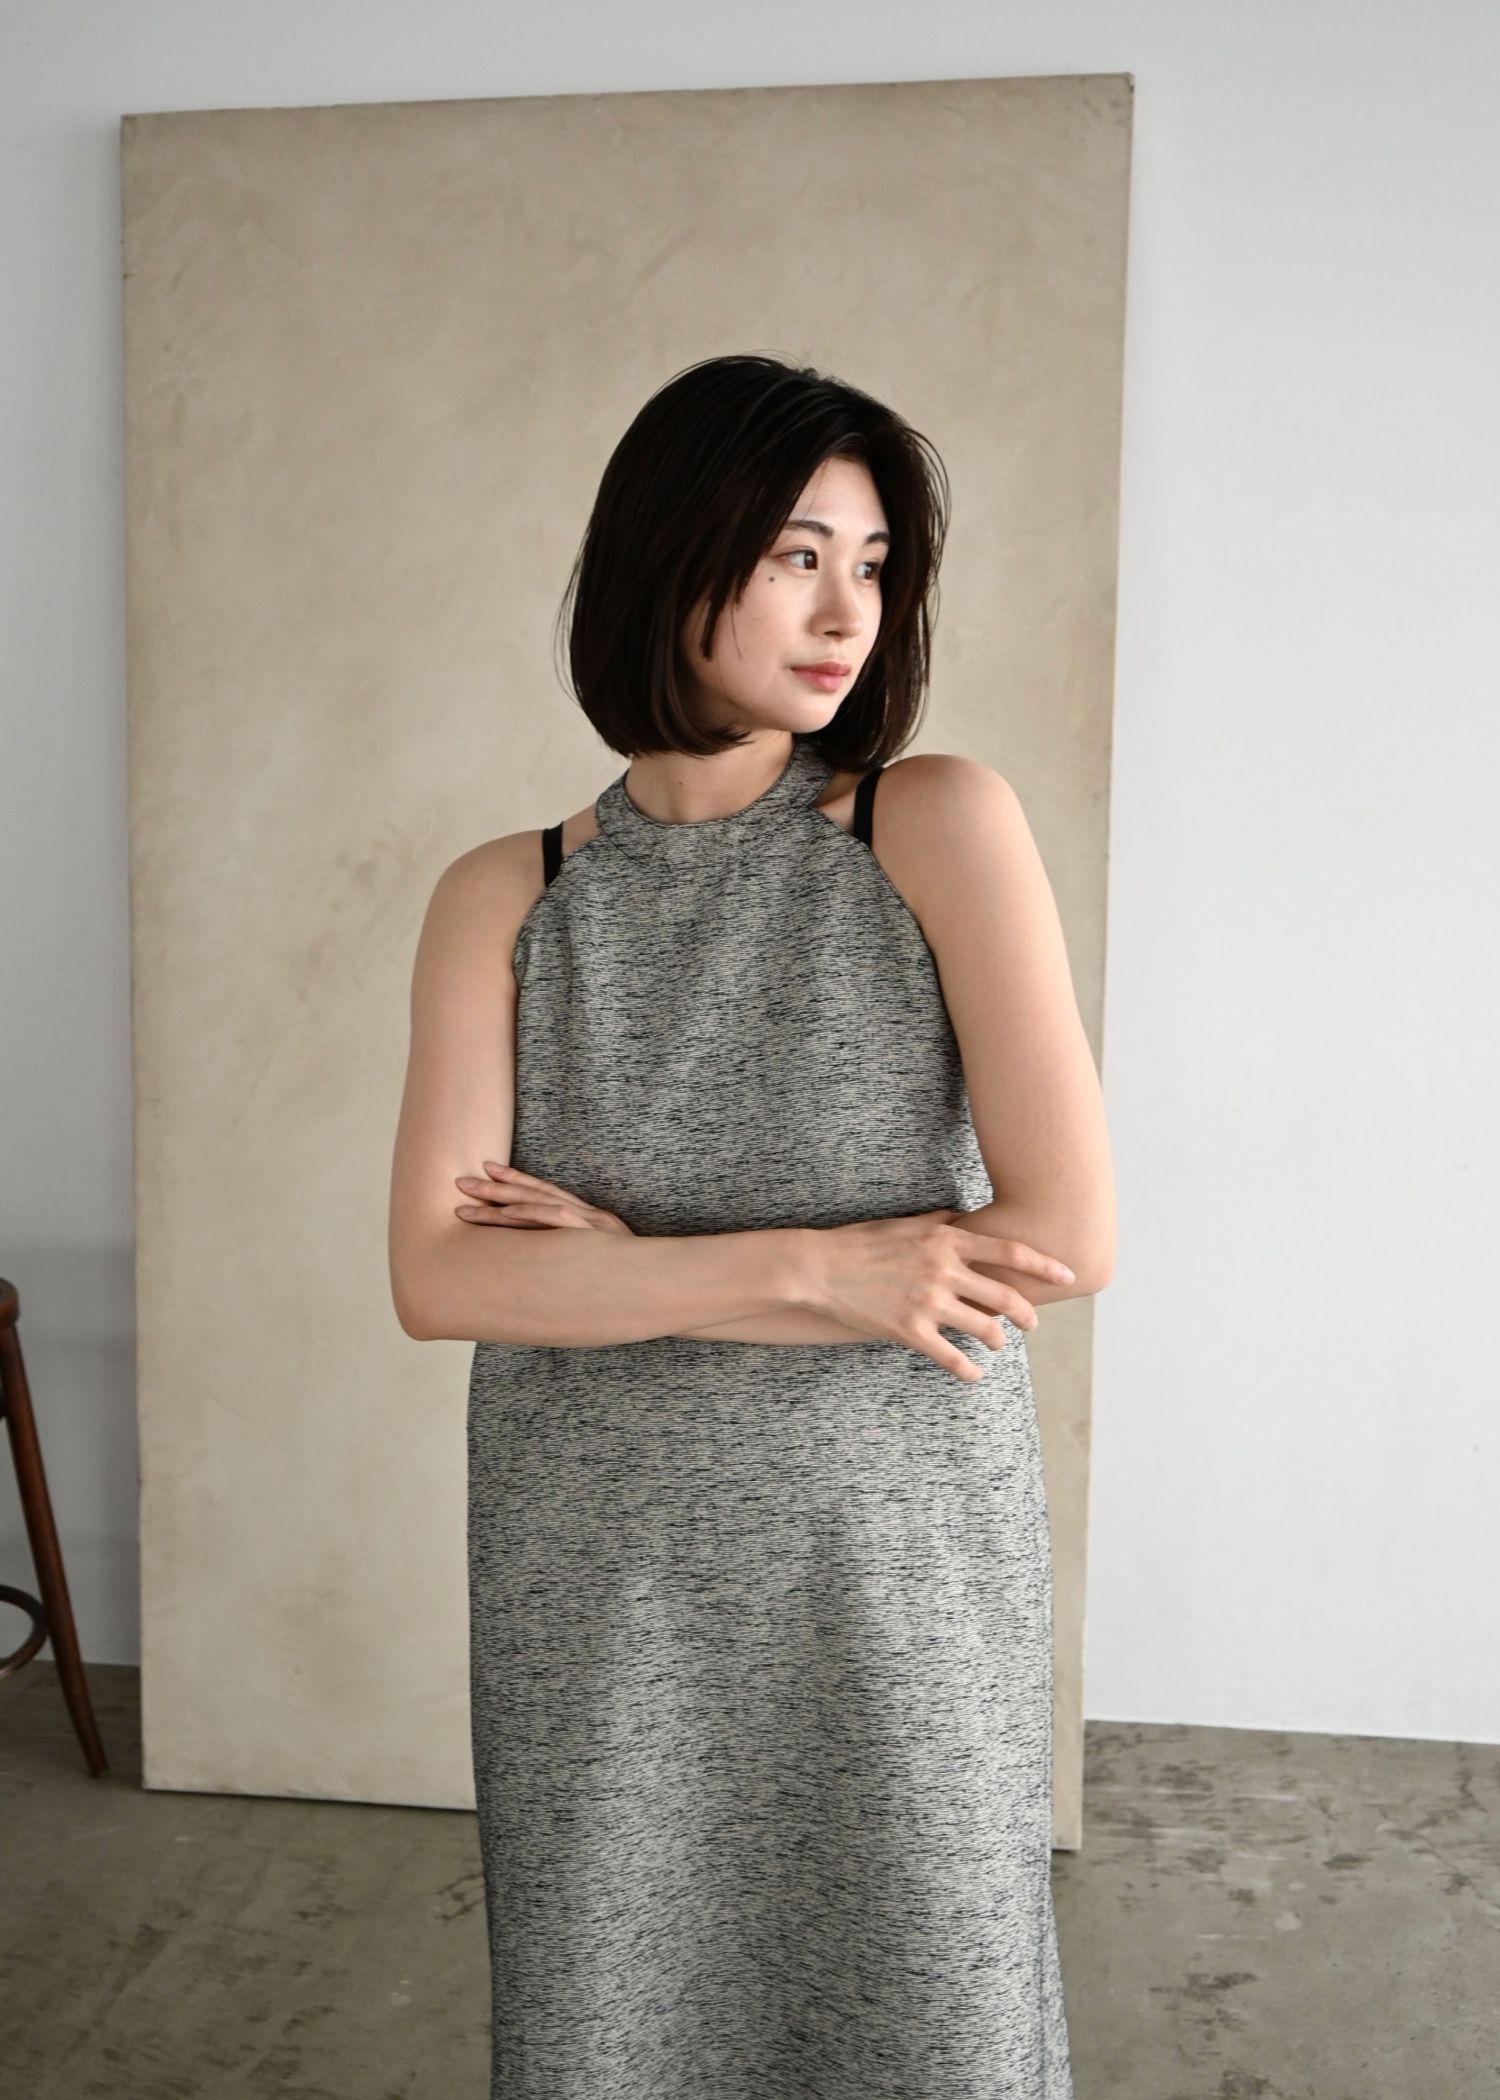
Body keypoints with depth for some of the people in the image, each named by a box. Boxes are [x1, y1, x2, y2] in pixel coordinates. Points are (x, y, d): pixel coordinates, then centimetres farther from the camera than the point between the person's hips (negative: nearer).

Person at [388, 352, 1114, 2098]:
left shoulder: (938, 825, -7)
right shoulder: (503, 902, -2)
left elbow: (1071, 1230, -14)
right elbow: (436, 1278, -10)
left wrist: (626, 1261, -12)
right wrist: (808, 1271, -20)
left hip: (894, 1563, -1)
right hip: (599, 1593, 2)